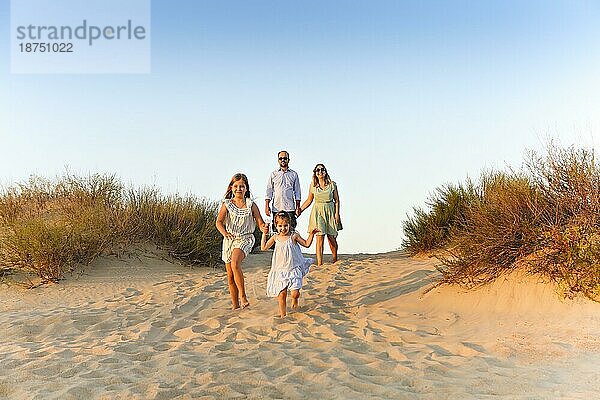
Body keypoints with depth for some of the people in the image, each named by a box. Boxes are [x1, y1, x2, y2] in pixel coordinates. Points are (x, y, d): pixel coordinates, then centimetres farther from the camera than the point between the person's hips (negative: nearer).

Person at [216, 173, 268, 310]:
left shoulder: (251, 205, 1)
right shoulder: (227, 204, 3)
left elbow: (260, 222, 1)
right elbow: (219, 222, -8)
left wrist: (264, 227, -24)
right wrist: (224, 232, -28)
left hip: (245, 238, -3)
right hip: (229, 239, 3)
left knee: (235, 264, -31)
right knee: (230, 276, 7)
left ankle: (242, 296, -19)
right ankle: (235, 304, 22)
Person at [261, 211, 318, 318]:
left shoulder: (294, 236, -2)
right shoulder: (275, 237, 4)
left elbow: (306, 244, 6)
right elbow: (263, 247, 11)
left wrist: (311, 234, -6)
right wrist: (264, 234, 6)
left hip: (294, 269, -2)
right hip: (280, 270, 2)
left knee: (295, 293, -11)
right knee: (282, 294, 0)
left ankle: (295, 299, 26)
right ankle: (283, 314, 15)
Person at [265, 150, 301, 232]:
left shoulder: (294, 174, 11)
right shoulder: (273, 174, 11)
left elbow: (297, 192, 11)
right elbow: (269, 191, 9)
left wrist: (298, 207, 3)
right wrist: (267, 206, -1)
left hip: (290, 209, 0)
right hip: (276, 208, 0)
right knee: (276, 232, -1)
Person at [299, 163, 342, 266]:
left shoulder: (332, 184, 2)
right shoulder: (312, 185, 4)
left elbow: (337, 200, 5)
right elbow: (309, 200, 15)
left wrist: (337, 213, -4)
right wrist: (300, 210, 10)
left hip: (330, 212, 0)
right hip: (318, 212, 0)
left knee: (332, 238, 4)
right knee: (320, 237, -11)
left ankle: (335, 259, 30)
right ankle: (319, 263, -11)